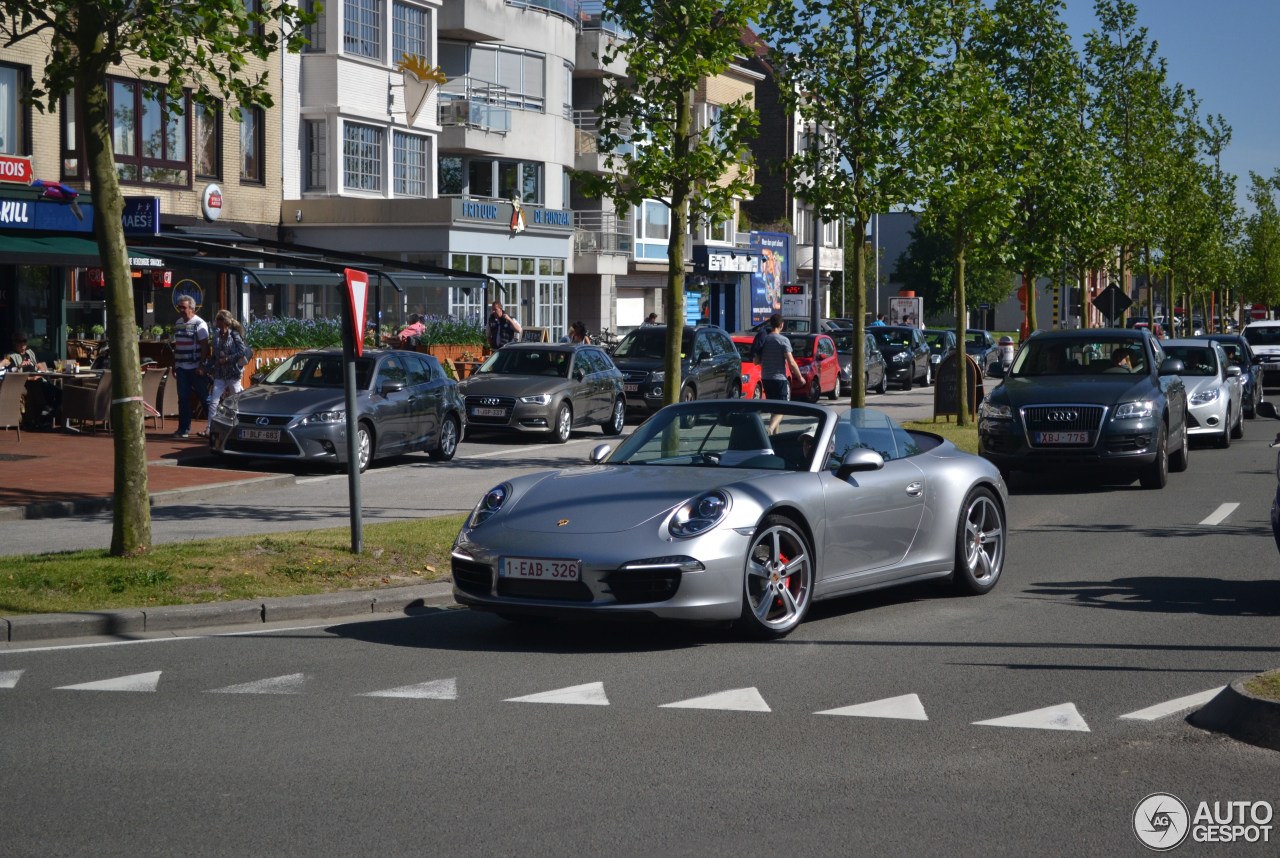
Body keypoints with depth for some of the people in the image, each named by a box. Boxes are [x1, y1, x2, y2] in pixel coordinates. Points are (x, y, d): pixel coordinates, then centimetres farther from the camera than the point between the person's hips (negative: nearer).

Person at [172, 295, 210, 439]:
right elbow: (176, 346, 18)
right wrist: (174, 365, 15)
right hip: (181, 368, 6)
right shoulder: (178, 323, 13)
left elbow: (205, 346, -12)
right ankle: (184, 428, 11)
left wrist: (201, 365, -18)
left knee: (204, 396, 1)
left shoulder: (199, 324, -8)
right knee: (183, 399, 6)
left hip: (195, 367, -6)